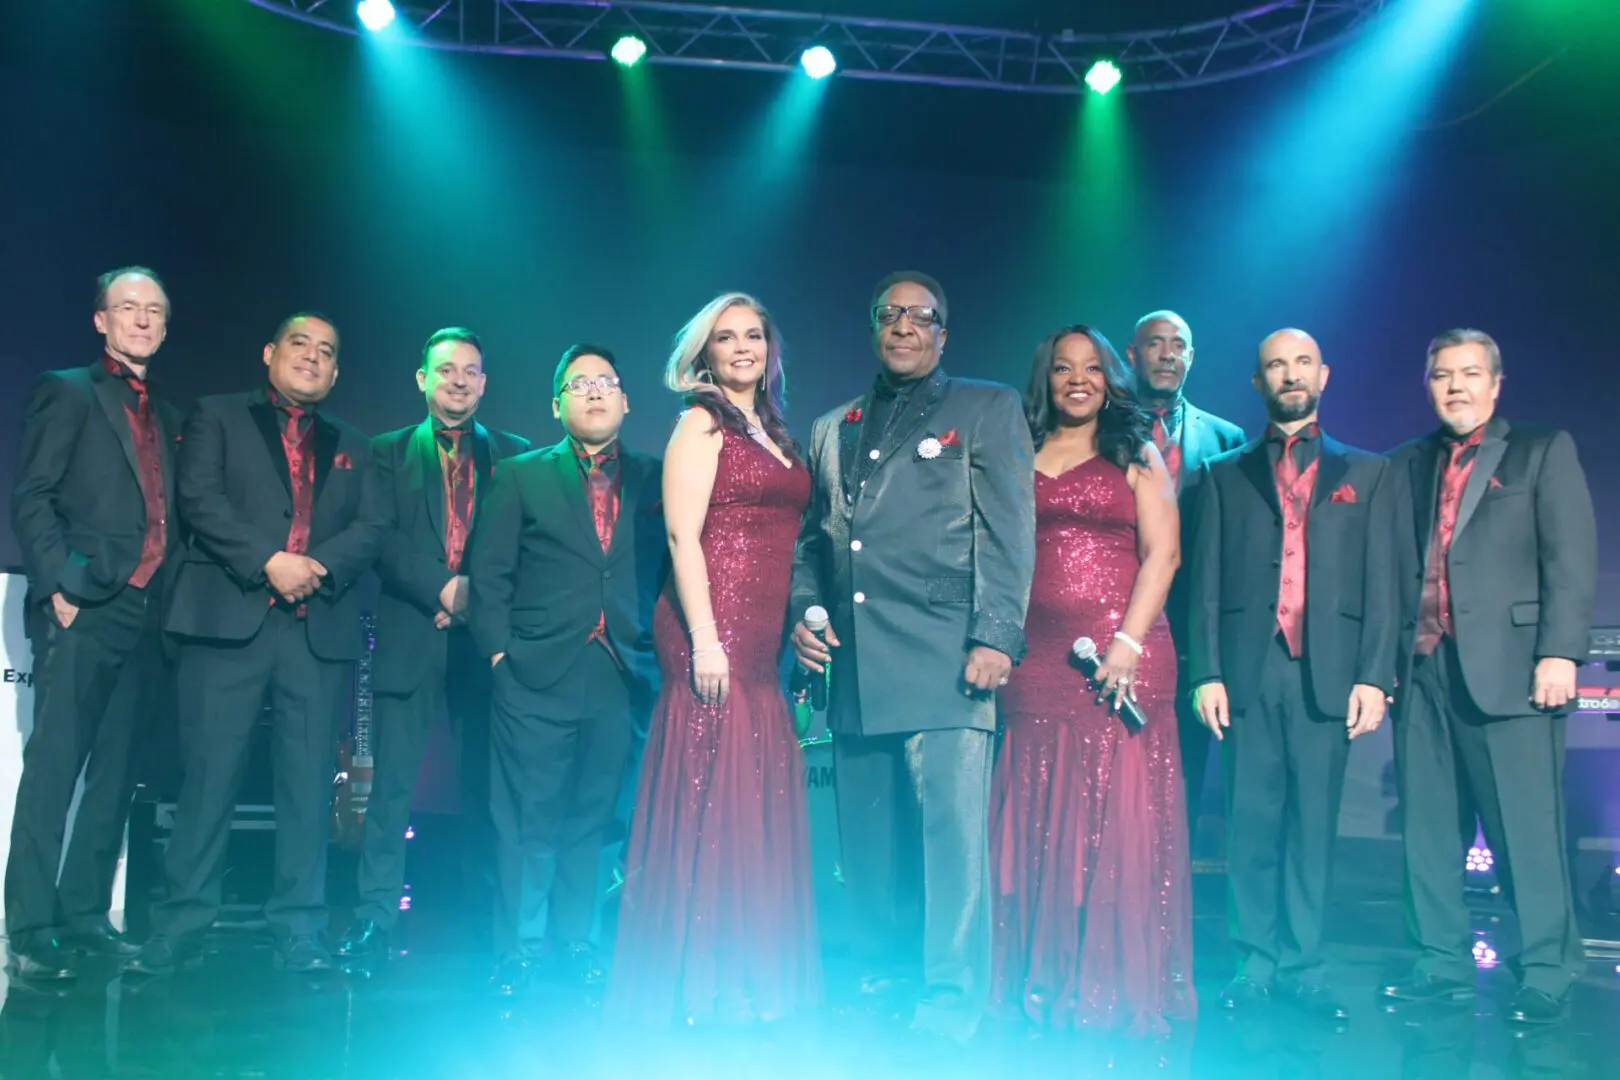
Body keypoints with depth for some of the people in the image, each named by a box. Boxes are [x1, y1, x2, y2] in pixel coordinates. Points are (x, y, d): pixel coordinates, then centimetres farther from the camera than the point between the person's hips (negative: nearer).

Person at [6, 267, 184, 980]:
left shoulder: (166, 416, 21)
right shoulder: (67, 392, 3)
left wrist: (169, 598, 7)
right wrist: (60, 586, -14)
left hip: (143, 618, 6)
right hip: (84, 613, -6)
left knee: (114, 776, 8)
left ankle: (84, 914, 15)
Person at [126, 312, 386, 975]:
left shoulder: (352, 447, 21)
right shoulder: (217, 418, 13)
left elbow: (370, 530, 10)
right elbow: (199, 499, -2)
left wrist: (322, 566, -10)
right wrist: (269, 562, -13)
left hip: (321, 628, 3)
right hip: (229, 620, -2)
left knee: (309, 783, 0)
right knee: (210, 774, -3)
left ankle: (299, 932, 6)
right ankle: (180, 926, 5)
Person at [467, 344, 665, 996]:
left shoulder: (654, 480, 12)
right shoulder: (519, 477, 9)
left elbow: (668, 570, 7)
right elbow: (489, 575, 5)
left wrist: (656, 654, -1)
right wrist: (499, 652, -4)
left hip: (619, 676, 2)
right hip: (537, 675, -1)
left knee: (591, 818, 7)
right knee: (528, 818, 0)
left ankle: (572, 945, 19)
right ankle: (518, 950, 10)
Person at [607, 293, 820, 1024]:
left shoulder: (773, 433, 20)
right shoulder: (702, 422, -2)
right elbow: (682, 536, -11)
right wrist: (705, 639, -18)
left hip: (764, 641, 7)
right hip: (714, 629, -7)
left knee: (759, 805, 9)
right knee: (710, 798, -4)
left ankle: (748, 977, 19)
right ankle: (696, 984, 6)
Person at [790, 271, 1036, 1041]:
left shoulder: (987, 409, 7)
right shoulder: (832, 429, 21)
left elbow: (1009, 531, -2)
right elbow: (812, 539, 23)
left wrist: (996, 637, -12)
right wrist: (803, 610, 5)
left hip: (944, 659, -5)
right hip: (854, 666, 5)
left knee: (951, 825, -7)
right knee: (867, 834, 8)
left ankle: (952, 1001, 1)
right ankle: (881, 978, 21)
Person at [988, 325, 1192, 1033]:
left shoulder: (1137, 457, 9)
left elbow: (1163, 553, -1)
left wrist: (1128, 643, -13)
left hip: (1121, 653, -2)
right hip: (1035, 658, 3)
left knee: (1117, 813, -2)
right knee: (1036, 819, 5)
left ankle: (1118, 983, 9)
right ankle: (1044, 982, 15)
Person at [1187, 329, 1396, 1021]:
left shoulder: (1364, 473, 14)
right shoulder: (1224, 475, 15)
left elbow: (1381, 583, 7)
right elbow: (1205, 580, 8)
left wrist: (1375, 675, -3)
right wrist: (1206, 671, -2)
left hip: (1328, 672, 0)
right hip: (1249, 671, 0)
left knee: (1314, 823, 1)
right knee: (1251, 823, 1)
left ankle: (1302, 966, 9)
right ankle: (1255, 964, 9)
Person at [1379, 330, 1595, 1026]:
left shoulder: (1544, 451, 6)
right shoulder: (1406, 466, 17)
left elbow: (1571, 558, -3)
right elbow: (1392, 570, 13)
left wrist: (1560, 652, -12)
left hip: (1509, 667, -4)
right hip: (1421, 668, 5)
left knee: (1527, 830, -3)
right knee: (1426, 826, 8)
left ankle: (1546, 975, 8)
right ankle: (1443, 963, 18)